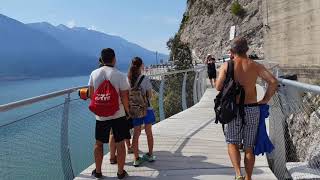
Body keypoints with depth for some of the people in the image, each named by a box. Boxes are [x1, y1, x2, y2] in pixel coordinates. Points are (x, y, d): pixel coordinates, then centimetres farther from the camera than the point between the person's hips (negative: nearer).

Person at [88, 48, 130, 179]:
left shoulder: (94, 73, -3)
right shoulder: (120, 76, -12)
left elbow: (91, 95, 4)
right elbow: (124, 98, -10)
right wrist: (128, 110, 7)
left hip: (101, 116, 3)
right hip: (118, 115, -2)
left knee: (99, 143, 19)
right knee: (120, 144, 10)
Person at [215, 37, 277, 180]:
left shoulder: (226, 66, -4)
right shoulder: (255, 66, 0)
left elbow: (218, 87, -13)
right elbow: (273, 81, -10)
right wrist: (265, 100, 0)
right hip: (252, 109, 2)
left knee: (232, 143, 13)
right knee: (249, 147, 13)